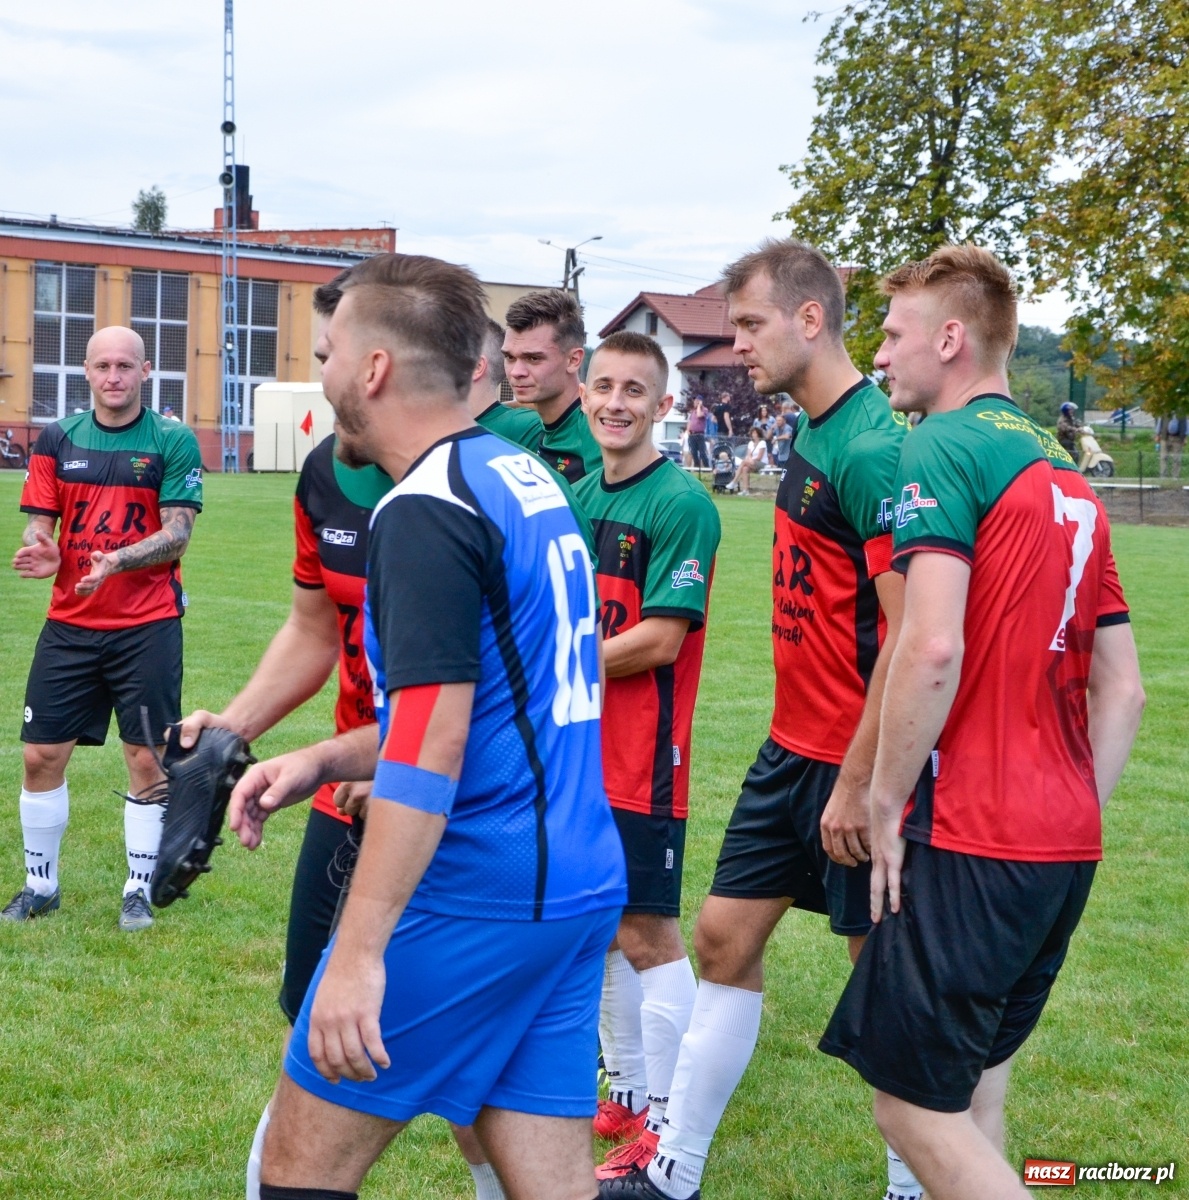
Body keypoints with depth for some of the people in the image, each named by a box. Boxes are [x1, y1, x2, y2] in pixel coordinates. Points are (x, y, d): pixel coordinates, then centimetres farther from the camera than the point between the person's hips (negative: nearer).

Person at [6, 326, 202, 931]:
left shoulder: (174, 442, -3)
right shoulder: (57, 439, 6)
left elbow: (176, 533, -10)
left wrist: (115, 561, -26)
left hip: (148, 626, -3)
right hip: (69, 625, 3)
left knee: (147, 759, 1)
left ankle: (139, 889, 16)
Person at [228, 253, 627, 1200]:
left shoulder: (427, 510, -15)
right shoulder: (527, 479, 14)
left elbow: (430, 750, -23)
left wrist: (361, 952, -24)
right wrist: (323, 761, 16)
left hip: (473, 902, -9)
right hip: (577, 889, 9)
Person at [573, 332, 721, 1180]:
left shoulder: (681, 504, -13)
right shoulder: (579, 497, 11)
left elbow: (659, 641, -18)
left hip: (642, 758, -8)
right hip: (579, 751, 8)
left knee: (648, 934, -2)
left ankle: (667, 1128, 7)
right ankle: (628, 1095, 30)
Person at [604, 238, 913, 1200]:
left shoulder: (872, 448, -19)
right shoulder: (812, 437, 9)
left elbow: (910, 633, -22)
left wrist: (859, 780, -20)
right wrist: (805, 744, 16)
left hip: (854, 764, -9)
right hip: (795, 748, 9)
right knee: (724, 937, 11)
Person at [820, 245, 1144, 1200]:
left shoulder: (943, 448, -10)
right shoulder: (1068, 476, 17)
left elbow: (931, 651, -22)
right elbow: (1123, 689, 16)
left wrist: (885, 806, -12)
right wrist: (1076, 816, 17)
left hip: (970, 841, -9)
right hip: (1067, 848, 9)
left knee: (913, 1102, -2)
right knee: (972, 1094, 17)